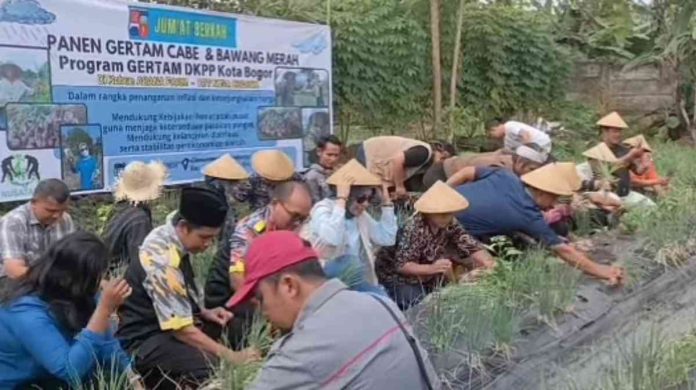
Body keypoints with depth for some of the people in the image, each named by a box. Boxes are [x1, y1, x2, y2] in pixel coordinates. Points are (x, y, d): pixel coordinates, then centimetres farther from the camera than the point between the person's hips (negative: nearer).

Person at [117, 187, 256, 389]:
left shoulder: (167, 237, -1)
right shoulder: (162, 260, -26)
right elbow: (181, 329, -25)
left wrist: (203, 313, 3)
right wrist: (230, 356, -22)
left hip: (166, 325, 10)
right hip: (145, 342, -10)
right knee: (214, 367, -29)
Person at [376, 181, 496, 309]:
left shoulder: (450, 225, -11)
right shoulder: (414, 229, -29)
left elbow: (469, 245, -9)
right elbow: (401, 266, -29)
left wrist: (488, 262, -28)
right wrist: (431, 268, -42)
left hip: (425, 279, 6)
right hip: (400, 279, -6)